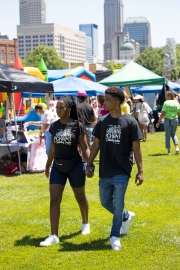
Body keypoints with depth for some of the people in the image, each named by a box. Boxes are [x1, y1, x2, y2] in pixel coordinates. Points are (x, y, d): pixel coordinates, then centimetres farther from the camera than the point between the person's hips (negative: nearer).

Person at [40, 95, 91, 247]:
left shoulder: (77, 126, -10)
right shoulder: (54, 126, 2)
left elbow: (85, 148, -7)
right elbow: (53, 148, 12)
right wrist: (48, 165, 17)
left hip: (75, 165, -3)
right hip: (58, 166, 4)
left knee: (80, 198, 14)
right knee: (54, 200, -6)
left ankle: (85, 223, 40)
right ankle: (54, 235, -4)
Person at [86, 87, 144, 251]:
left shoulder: (130, 122, -9)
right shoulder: (102, 121, 1)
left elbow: (136, 148, -5)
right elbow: (96, 144, 8)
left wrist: (140, 171, -6)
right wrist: (89, 165, 4)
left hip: (122, 172, -4)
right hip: (105, 172, 5)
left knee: (118, 205, -2)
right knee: (105, 202, 14)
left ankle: (115, 236, 13)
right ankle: (126, 216, 40)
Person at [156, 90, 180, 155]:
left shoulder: (166, 103, -11)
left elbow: (163, 114, -14)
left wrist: (159, 122, -10)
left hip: (168, 120, -4)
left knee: (168, 136, 7)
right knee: (173, 134, 21)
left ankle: (169, 151, 7)